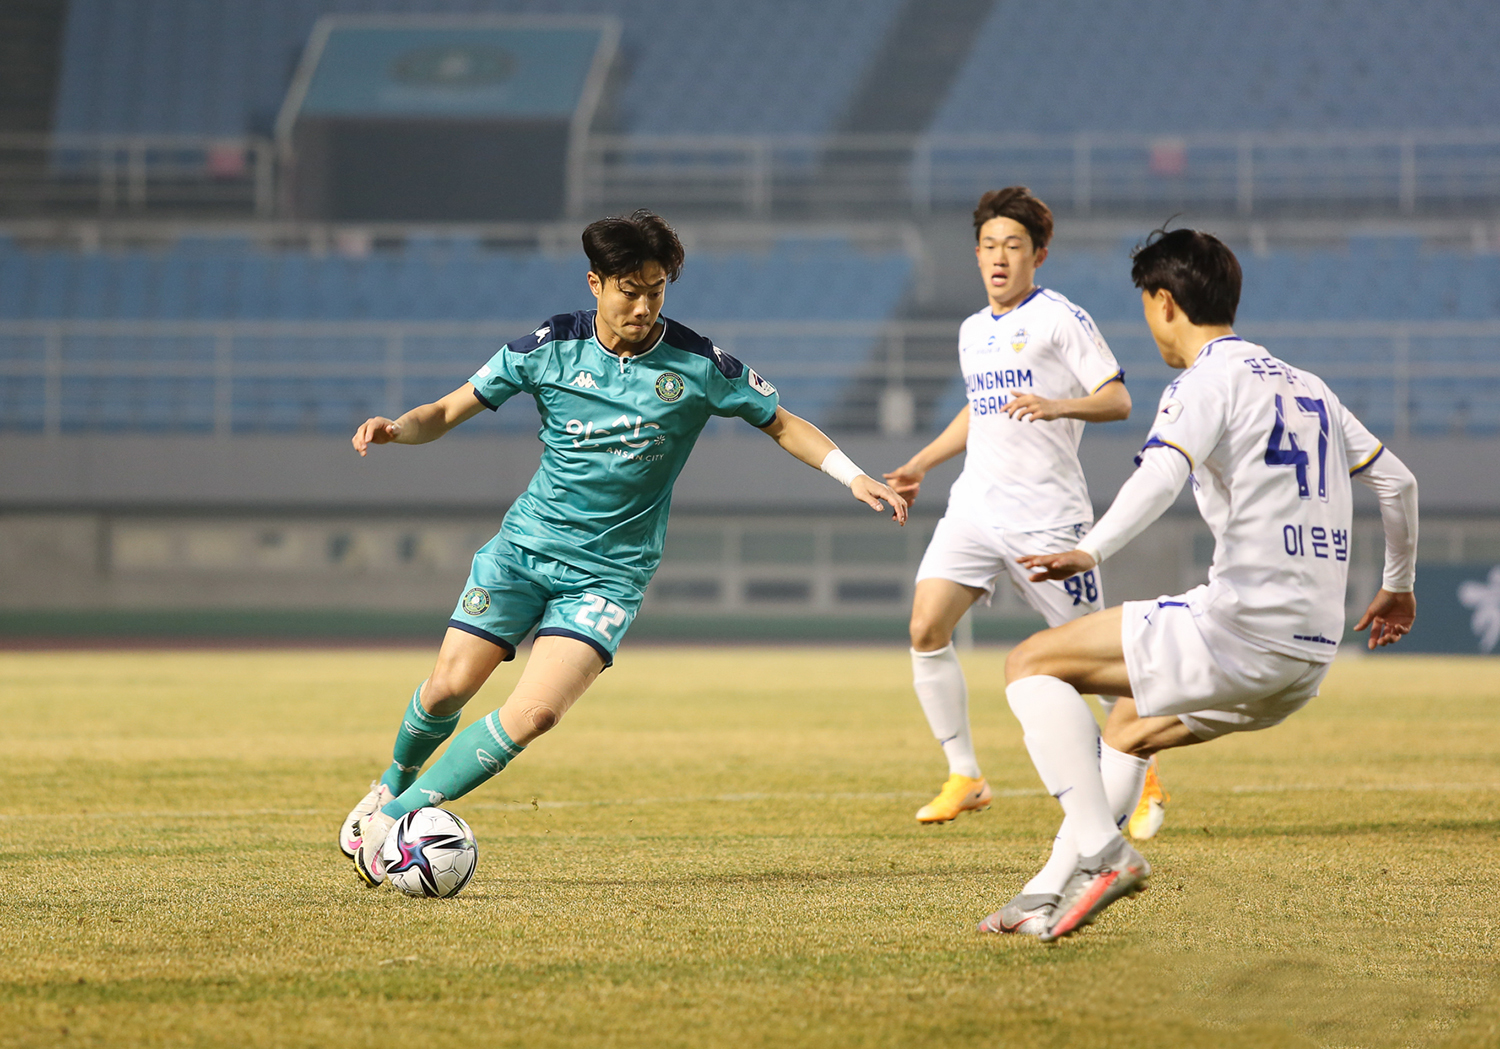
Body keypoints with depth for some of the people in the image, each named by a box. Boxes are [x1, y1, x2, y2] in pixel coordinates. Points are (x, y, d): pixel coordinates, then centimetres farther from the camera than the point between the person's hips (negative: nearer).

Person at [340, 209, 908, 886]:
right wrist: (394, 429, -22)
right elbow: (449, 413, -1)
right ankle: (393, 784, 27)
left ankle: (397, 817, -9)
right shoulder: (551, 347, -6)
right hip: (525, 546, 1)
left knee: (536, 711, -19)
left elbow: (780, 423, 6)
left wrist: (853, 476, -7)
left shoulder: (699, 365, -8)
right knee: (449, 685, -6)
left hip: (610, 571, -1)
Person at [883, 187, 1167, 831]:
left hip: (1047, 514, -6)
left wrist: (1057, 406, -27)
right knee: (926, 628, -11)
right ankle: (963, 777, -1)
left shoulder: (1061, 319, -5)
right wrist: (921, 464, 26)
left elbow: (1118, 400, -10)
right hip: (974, 506, 6)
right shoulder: (973, 332, 17)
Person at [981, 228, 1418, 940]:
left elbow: (1164, 470, -24)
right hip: (1313, 653, 9)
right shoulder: (1305, 386, 20)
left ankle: (1100, 851, -15)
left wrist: (1090, 552, -36)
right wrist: (1398, 587, 41)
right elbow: (1396, 481, 27)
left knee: (1032, 664, -2)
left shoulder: (1210, 380, -4)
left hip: (1240, 630, -9)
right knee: (1128, 730, 28)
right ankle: (1052, 894, 23)